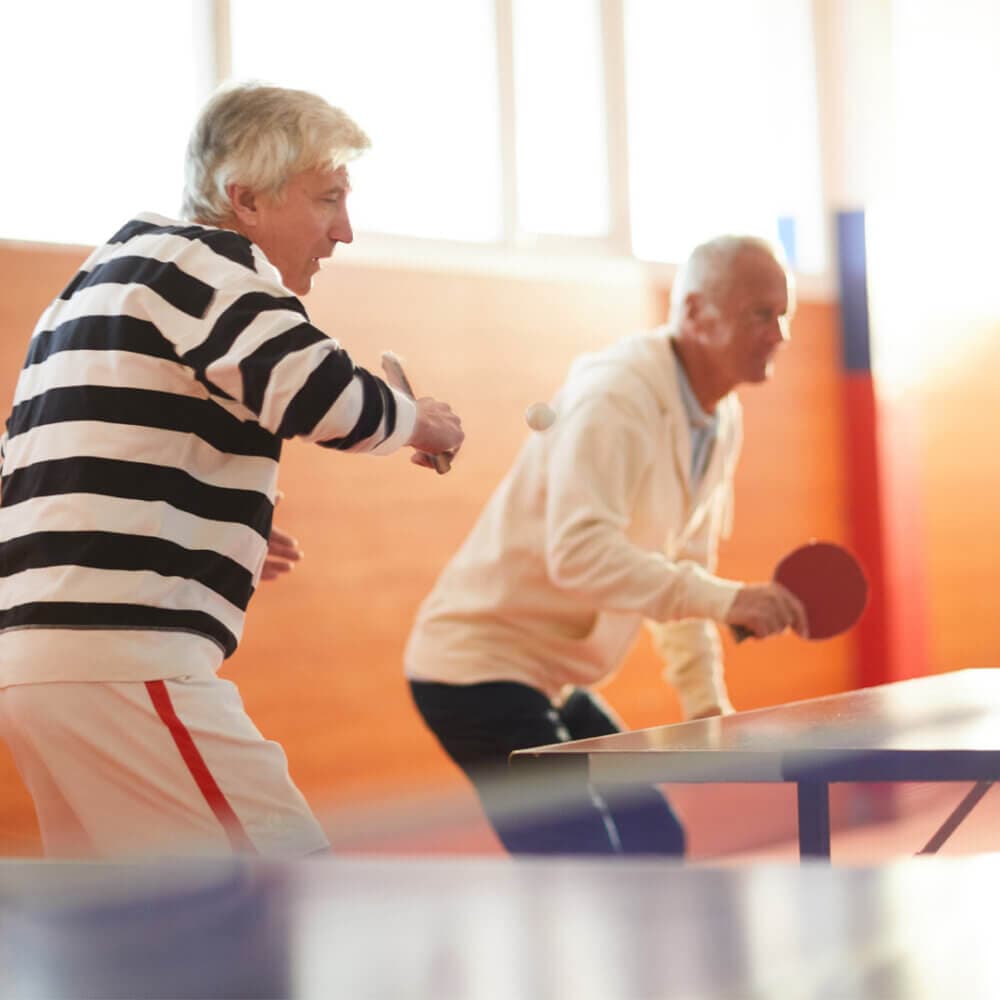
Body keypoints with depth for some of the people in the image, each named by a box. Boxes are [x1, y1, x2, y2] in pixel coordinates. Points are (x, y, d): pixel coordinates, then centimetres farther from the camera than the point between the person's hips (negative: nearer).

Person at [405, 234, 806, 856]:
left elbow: (681, 569, 17)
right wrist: (725, 600, -40)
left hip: (557, 682, 10)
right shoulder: (615, 397, -21)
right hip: (480, 664, -10)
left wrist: (705, 697, 9)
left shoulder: (720, 420, 9)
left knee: (655, 843, 13)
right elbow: (579, 552, -35)